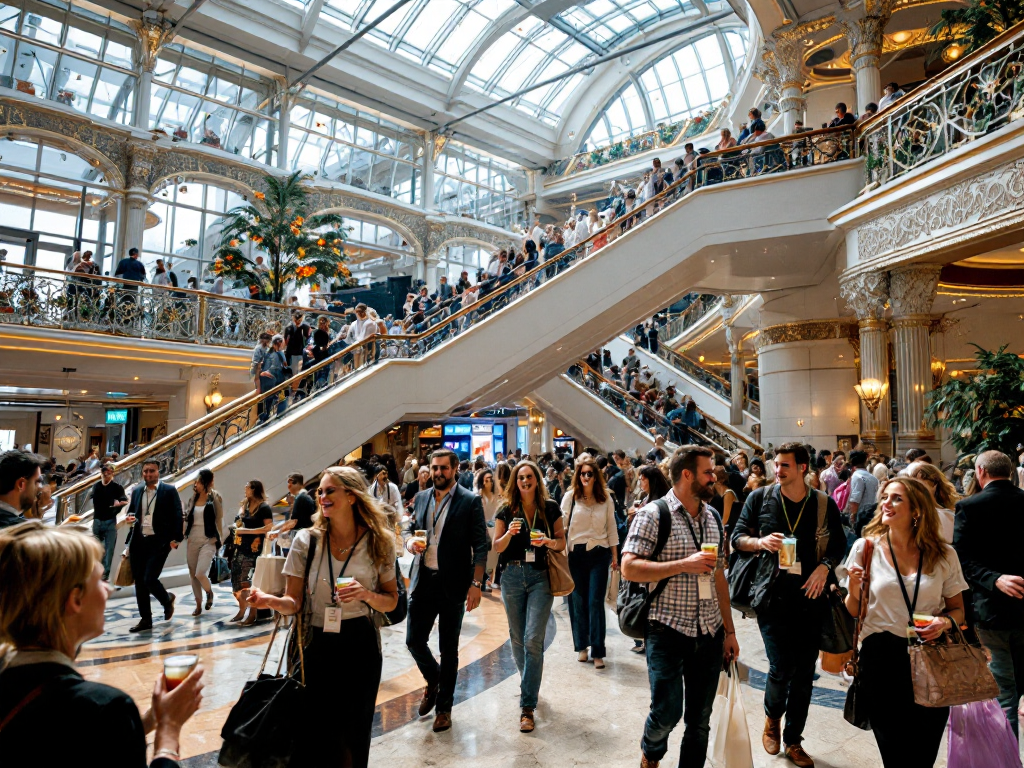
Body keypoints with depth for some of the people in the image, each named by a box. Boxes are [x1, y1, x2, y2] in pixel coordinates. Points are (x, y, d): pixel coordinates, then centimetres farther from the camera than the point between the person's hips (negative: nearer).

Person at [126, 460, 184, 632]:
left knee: (149, 579, -11)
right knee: (139, 581, 8)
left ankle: (167, 600, 20)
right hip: (138, 541, 5)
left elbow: (177, 515, -5)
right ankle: (145, 619, 20)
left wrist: (175, 538, -13)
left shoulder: (169, 490, -3)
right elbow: (131, 510, 22)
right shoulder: (136, 490, 11)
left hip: (159, 542, -5)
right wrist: (130, 517, -2)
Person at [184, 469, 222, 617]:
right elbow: (188, 518, 15)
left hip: (208, 541, -5)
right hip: (193, 540, 5)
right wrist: (185, 535, 4)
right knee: (193, 574, 8)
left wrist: (218, 539, -3)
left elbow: (219, 519, -3)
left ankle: (209, 592, 15)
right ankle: (198, 605, 23)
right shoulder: (193, 498, 8)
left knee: (200, 573, -16)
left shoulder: (215, 498, -5)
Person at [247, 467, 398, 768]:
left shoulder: (379, 542, -6)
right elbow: (294, 602, -4)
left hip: (360, 647, 0)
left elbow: (391, 601, 2)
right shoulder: (307, 540, -6)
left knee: (352, 737, 14)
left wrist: (366, 594, -18)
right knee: (309, 735, 8)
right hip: (315, 647, 0)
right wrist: (269, 600, -25)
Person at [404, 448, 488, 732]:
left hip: (453, 584, -4)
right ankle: (433, 681, 36)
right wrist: (411, 543, -6)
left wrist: (476, 583, -14)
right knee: (414, 640, 6)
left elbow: (480, 546, -8)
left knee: (448, 648, 8)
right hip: (423, 581, 4)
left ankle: (444, 706, 26)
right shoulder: (421, 498, 8)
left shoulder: (470, 501, -7)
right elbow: (411, 532, 17)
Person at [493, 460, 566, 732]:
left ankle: (528, 706, -2)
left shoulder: (550, 508, 0)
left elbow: (561, 543, 6)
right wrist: (509, 533, -18)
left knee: (533, 639, -10)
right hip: (512, 576, 2)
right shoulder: (506, 510, 1)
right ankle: (528, 680, 42)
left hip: (540, 577, -2)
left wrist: (550, 542, -16)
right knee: (517, 637, 13)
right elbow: (497, 546, 1)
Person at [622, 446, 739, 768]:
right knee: (667, 712, -1)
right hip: (668, 632, -5)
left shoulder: (713, 517, 10)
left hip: (710, 634, 6)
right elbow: (629, 568, -17)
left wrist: (729, 630, 13)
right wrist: (684, 565, -21)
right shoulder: (654, 514, -10)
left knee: (700, 719, 11)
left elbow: (718, 576, 15)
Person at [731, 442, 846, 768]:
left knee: (804, 671, 10)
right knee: (781, 667, -6)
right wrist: (760, 542, -19)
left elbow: (839, 543, 9)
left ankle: (793, 740, 29)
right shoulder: (760, 497, -3)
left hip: (810, 597, 2)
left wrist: (825, 566, -9)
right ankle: (772, 718, 27)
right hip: (772, 595, -2)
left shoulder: (824, 503, 0)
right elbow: (737, 537, 1)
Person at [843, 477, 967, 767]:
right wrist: (855, 591, -18)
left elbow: (958, 609, 9)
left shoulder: (944, 555, -3)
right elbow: (854, 611, 4)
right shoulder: (865, 547, -5)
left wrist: (945, 621, -13)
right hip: (880, 658, -1)